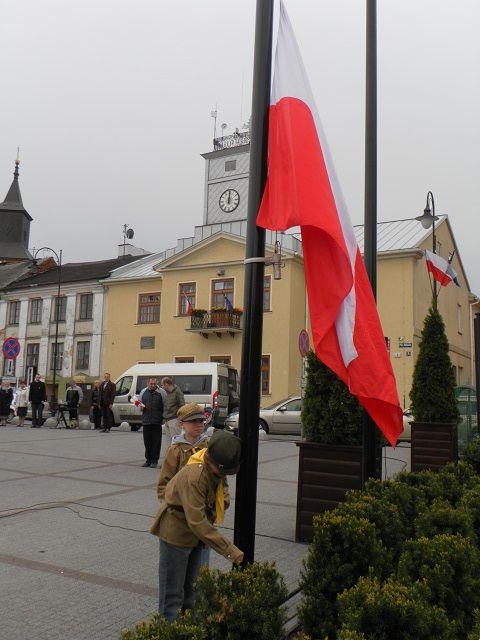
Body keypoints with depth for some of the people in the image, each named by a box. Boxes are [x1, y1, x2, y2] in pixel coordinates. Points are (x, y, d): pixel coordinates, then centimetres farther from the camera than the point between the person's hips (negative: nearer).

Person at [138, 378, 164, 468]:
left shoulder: (161, 392, 0)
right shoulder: (143, 392, 11)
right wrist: (141, 407, 2)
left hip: (157, 421, -3)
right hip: (146, 421, 3)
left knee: (156, 441, -1)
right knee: (147, 441, 8)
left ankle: (154, 461, 8)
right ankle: (148, 460, 19)